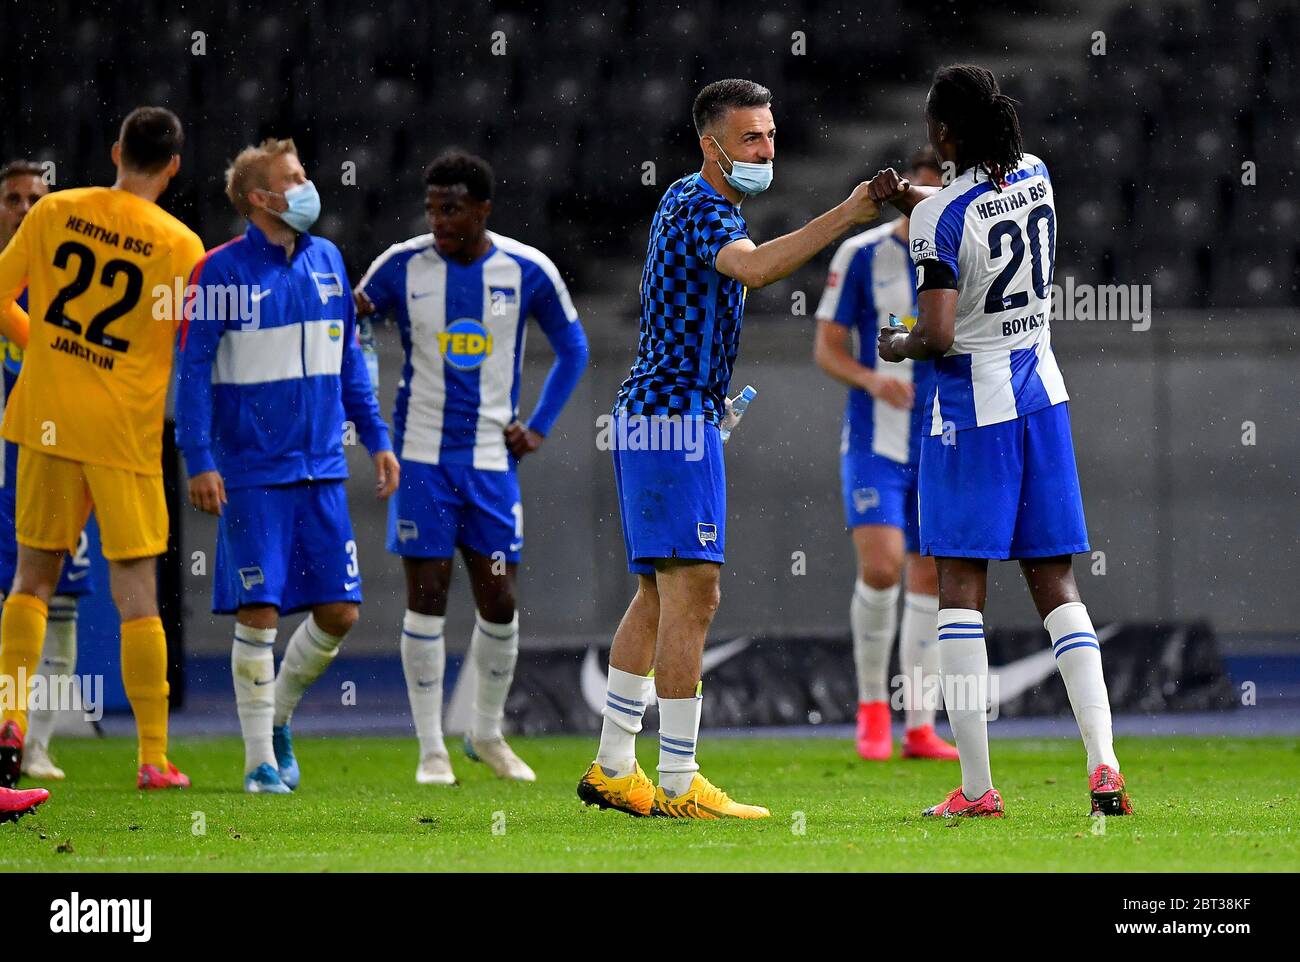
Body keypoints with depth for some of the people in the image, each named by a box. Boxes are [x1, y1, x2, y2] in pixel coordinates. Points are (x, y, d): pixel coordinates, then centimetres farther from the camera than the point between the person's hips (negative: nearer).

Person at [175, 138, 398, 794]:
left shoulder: (326, 261, 9)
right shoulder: (221, 271, -7)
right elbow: (192, 370, -7)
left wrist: (376, 438, 14)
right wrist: (198, 461, -13)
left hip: (322, 469, 5)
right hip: (251, 474, -5)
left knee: (339, 611, 2)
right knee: (259, 611, -5)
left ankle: (279, 716, 26)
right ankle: (260, 759, 6)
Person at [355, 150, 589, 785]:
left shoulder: (528, 272, -2)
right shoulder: (402, 266, -4)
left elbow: (572, 349, 12)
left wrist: (539, 427, 5)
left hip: (492, 459, 1)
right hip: (422, 457, -1)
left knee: (498, 601, 3)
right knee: (426, 598, -4)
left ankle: (487, 734, 23)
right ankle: (431, 749, 4)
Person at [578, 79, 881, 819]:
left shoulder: (688, 201, 19)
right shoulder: (699, 208, -14)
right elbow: (753, 268, -35)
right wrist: (844, 217, -42)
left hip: (649, 412, 11)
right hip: (676, 415, -11)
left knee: (659, 596, 14)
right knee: (693, 593, -12)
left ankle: (613, 766, 18)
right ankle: (679, 784, -13)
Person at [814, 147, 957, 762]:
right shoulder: (862, 255, -3)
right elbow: (827, 347, -2)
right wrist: (871, 380, -21)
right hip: (875, 442, -3)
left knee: (930, 580, 3)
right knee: (881, 566, -18)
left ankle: (919, 729, 8)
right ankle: (871, 709, 0)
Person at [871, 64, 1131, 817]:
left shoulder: (942, 215, -17)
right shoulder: (1036, 178, 3)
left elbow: (938, 336, -22)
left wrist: (896, 346, -1)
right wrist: (911, 197, 6)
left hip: (973, 407, -6)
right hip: (1042, 394, 6)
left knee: (962, 585, 0)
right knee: (1056, 586, 9)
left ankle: (977, 786, -4)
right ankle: (1104, 765, -4)